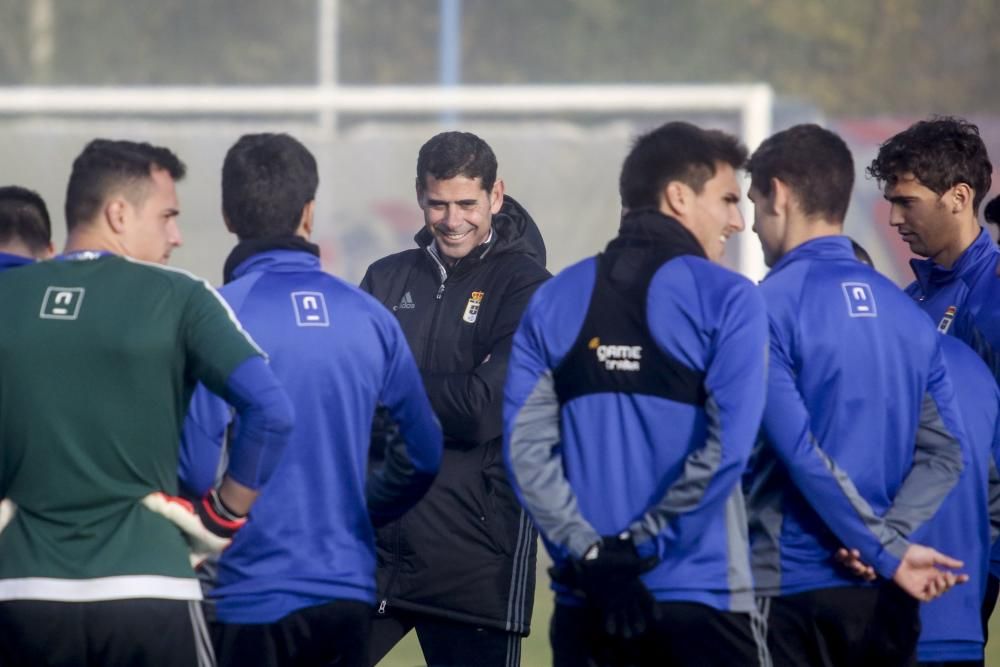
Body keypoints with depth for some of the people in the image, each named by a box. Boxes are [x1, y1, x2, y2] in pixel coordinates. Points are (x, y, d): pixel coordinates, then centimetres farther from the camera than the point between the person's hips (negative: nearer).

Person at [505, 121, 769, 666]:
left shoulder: (555, 301, 9)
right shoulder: (725, 299, -5)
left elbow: (525, 447, -2)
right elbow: (724, 448, -15)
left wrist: (591, 554, -7)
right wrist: (638, 546, -10)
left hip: (587, 602, 4)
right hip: (700, 600, -4)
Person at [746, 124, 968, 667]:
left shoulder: (769, 306, -9)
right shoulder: (905, 312, 10)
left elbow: (799, 452, -15)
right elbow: (944, 452, 4)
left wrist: (887, 552, -11)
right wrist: (889, 536, -7)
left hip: (792, 590, -5)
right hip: (885, 600, 6)